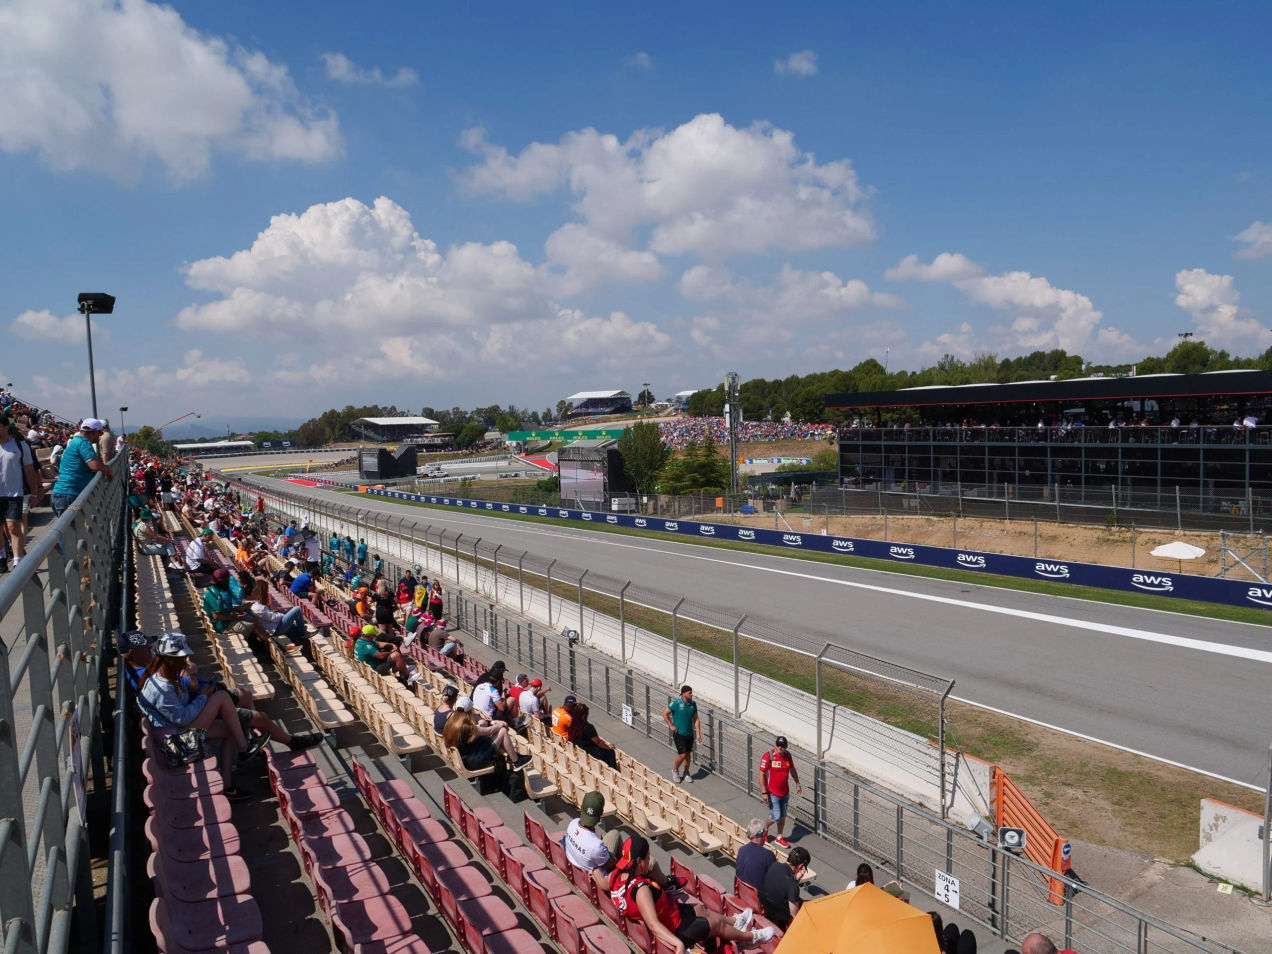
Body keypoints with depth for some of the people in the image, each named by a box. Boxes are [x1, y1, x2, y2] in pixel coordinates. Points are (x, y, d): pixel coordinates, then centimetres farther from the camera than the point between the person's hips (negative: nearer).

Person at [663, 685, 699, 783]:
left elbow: (696, 720, 6)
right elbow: (665, 714, -5)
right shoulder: (676, 703, -15)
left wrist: (698, 733, 1)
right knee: (682, 754, -8)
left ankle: (686, 772, 33)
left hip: (690, 734, 5)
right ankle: (675, 770, 18)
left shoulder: (693, 704, 1)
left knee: (688, 754, 14)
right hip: (679, 733, -5)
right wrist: (671, 726, -9)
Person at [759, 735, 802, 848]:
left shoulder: (787, 755, -2)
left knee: (783, 816, 15)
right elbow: (761, 774, -18)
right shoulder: (768, 756, -21)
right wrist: (764, 793, -19)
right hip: (772, 793, -6)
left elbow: (792, 769, 17)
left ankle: (780, 837, 33)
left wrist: (797, 783, 21)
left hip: (785, 792, 6)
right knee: (776, 817, -5)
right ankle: (765, 828, 25)